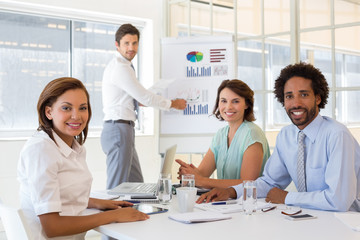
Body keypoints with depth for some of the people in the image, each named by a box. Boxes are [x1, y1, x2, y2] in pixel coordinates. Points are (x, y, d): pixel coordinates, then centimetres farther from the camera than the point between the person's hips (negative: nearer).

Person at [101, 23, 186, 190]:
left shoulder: (118, 65, 19)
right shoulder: (120, 67, -14)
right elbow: (144, 97, -12)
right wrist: (173, 104, 1)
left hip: (123, 130, 11)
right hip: (119, 130, -11)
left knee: (136, 186, 14)